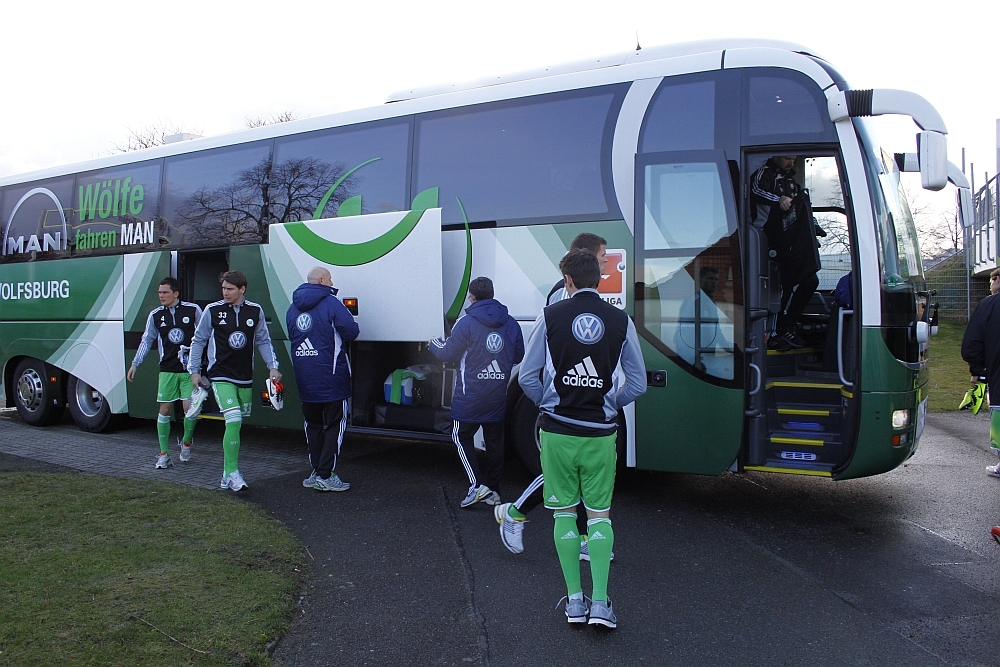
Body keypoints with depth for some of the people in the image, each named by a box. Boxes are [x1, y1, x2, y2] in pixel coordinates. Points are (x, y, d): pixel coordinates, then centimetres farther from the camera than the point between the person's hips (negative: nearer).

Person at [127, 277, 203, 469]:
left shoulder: (193, 310, -2)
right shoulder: (155, 315, 6)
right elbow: (147, 340, 13)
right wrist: (135, 364, 8)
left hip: (190, 368, -2)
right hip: (167, 369, 2)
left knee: (189, 407, -7)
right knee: (164, 409, 2)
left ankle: (186, 442, 22)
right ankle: (163, 454, 10)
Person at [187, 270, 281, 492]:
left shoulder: (255, 311, 4)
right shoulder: (213, 310, -2)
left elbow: (263, 341, 12)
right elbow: (198, 341, 6)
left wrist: (273, 367, 3)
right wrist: (194, 370, 5)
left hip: (245, 378, 4)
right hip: (221, 376, -3)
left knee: (236, 423, 10)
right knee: (233, 421, -18)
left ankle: (227, 474, 22)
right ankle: (232, 473, -10)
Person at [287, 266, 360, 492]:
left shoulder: (293, 308, 10)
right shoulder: (331, 303, -12)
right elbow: (351, 332, -14)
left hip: (304, 379, 7)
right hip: (331, 379, -6)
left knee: (313, 424, 16)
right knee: (335, 424, 2)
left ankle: (317, 472, 20)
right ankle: (325, 475, 1)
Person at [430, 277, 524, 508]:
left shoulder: (467, 323, -14)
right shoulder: (511, 324, 1)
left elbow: (449, 354, -7)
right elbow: (518, 356, 10)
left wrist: (434, 344, 14)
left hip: (470, 398, -4)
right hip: (498, 398, 5)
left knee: (461, 436, 9)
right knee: (494, 441, 13)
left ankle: (477, 486, -2)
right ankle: (493, 490, 19)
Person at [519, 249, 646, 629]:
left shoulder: (550, 316, -2)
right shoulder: (621, 321, 0)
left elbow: (527, 377, -1)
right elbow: (638, 384, 3)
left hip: (557, 431, 0)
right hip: (600, 434, 1)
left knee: (565, 515, 10)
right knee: (599, 515, 11)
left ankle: (574, 600, 16)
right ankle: (600, 602, 6)